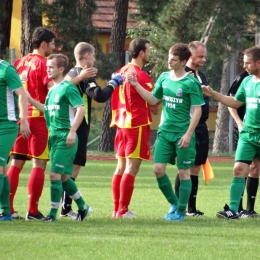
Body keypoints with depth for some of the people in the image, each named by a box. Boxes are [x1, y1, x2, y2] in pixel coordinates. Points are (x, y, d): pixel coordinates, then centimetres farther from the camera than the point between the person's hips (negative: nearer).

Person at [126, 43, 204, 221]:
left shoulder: (191, 83, -10)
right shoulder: (164, 78, 6)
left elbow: (197, 111, -10)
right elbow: (153, 100, 15)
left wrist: (188, 134, -15)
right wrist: (136, 85, 4)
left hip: (183, 134, -5)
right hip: (165, 132, 5)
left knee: (183, 172, 2)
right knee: (158, 169, -2)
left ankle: (181, 211, 11)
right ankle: (174, 203, 18)